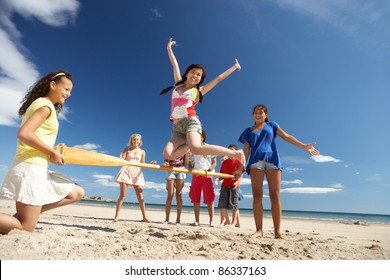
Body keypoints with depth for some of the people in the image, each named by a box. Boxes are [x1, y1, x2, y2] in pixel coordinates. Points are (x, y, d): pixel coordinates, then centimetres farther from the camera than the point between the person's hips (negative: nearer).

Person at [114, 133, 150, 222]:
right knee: (122, 195, -4)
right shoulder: (127, 149, 9)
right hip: (126, 171, -1)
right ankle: (116, 216, 4)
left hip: (137, 173, 1)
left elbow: (143, 164, 9)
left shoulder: (142, 152, 12)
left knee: (140, 196, -1)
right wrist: (121, 158, -25)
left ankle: (144, 217, 4)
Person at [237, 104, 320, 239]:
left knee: (275, 196, -6)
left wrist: (304, 146, -2)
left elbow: (286, 136, 10)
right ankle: (259, 230, -6)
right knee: (257, 195, -8)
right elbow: (246, 150, 13)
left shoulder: (271, 125, 21)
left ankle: (277, 231, -3)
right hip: (256, 161, 1)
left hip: (272, 160, 0)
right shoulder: (248, 131, 20)